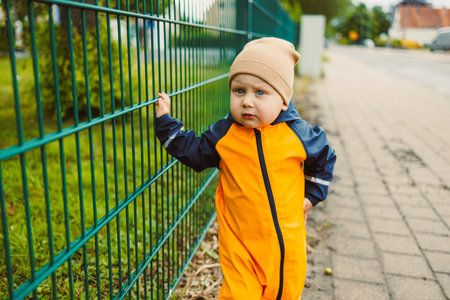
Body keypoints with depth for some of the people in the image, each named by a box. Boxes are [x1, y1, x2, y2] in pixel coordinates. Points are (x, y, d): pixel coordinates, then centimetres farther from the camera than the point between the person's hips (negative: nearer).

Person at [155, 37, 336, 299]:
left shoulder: (297, 134, -8)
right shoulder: (223, 135, -7)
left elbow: (324, 157, 10)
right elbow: (194, 152, 8)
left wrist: (311, 196, 9)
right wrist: (166, 122, 4)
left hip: (286, 240, 1)